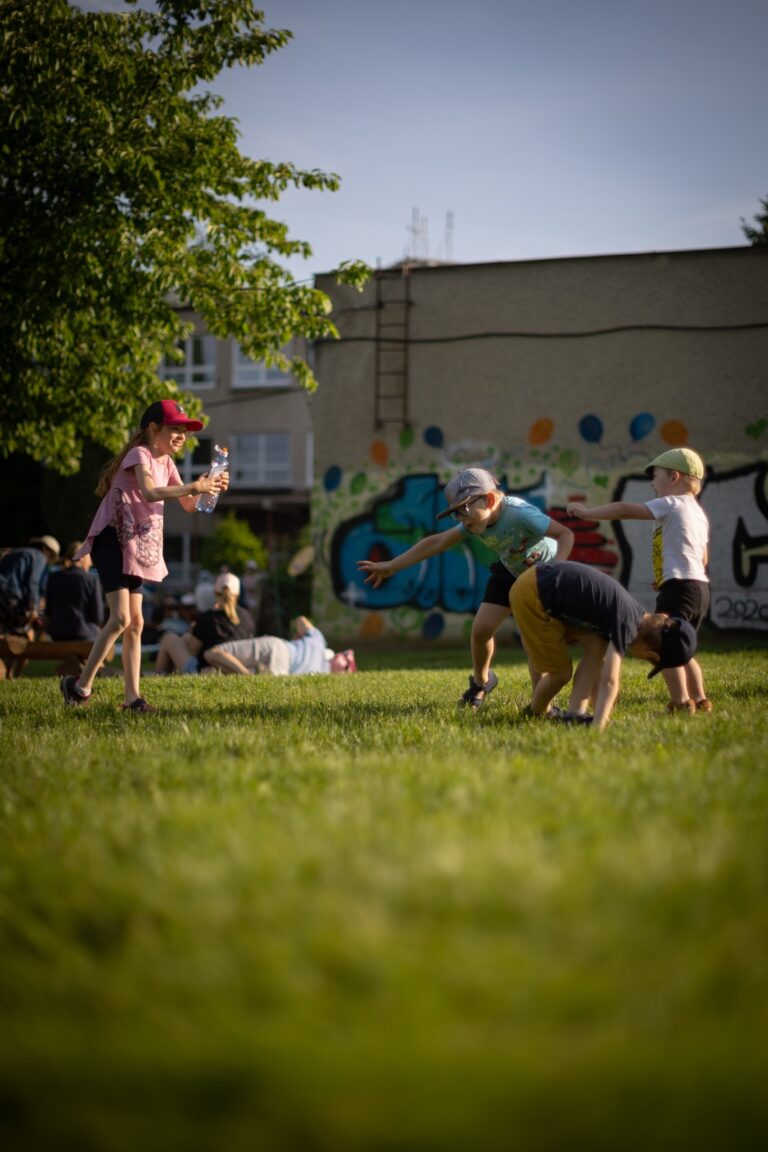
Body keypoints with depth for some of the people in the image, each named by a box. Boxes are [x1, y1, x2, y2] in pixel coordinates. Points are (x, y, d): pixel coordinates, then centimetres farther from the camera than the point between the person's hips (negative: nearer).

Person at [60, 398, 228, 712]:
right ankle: (82, 685, -6)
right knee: (121, 618, -16)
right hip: (112, 540, -9)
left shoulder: (166, 463, 14)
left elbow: (188, 505, 16)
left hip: (137, 547, 9)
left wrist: (209, 487, -1)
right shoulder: (139, 455, -13)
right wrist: (193, 487, -36)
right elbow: (150, 492, -32)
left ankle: (133, 696, 8)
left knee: (135, 622, 6)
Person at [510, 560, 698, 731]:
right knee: (561, 672, -4)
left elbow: (600, 667, 20)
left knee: (597, 645, 2)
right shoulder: (626, 623, -18)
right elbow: (609, 681, -27)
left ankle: (575, 712, -1)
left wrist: (600, 716, 22)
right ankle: (536, 713, 22)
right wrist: (598, 727, -33)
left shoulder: (632, 611, 11)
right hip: (530, 593, -9)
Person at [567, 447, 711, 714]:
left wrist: (586, 512, -3)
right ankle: (700, 701, 15)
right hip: (700, 586, 10)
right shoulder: (698, 513, 22)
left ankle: (681, 703, -16)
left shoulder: (671, 504, -6)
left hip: (679, 587, -10)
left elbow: (623, 509, -11)